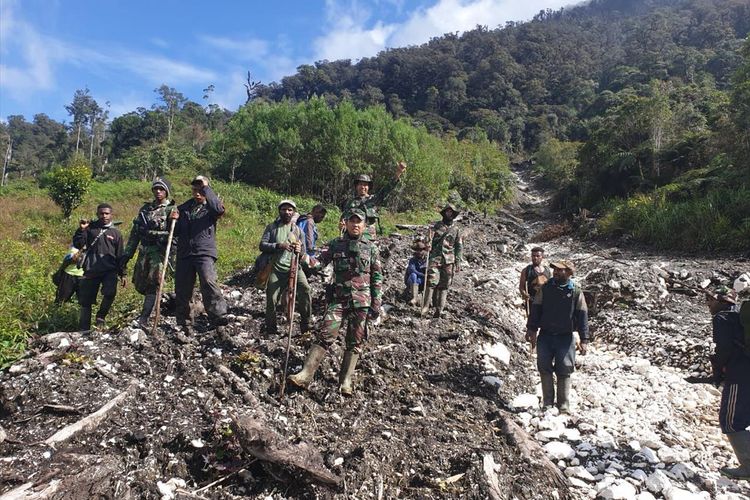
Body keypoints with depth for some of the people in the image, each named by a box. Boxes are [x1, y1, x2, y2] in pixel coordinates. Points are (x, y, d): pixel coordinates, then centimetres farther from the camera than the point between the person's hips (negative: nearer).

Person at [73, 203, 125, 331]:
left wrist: (122, 274, 11)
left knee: (110, 292, -25)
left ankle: (101, 316, 2)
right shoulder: (90, 228, 8)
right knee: (85, 300, 5)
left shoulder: (115, 232, 11)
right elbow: (77, 245, 1)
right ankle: (83, 329, 20)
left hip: (110, 270, -1)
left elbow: (120, 255, 13)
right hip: (91, 269, 1)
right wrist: (81, 230, -11)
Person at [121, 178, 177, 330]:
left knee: (152, 284, -12)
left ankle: (143, 320, -14)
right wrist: (127, 254, 14)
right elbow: (135, 233, 18)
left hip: (160, 251, -6)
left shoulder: (171, 209, 0)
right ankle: (153, 300, 34)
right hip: (144, 250, 6)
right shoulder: (145, 208, 17)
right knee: (139, 283, 8)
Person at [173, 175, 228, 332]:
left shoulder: (210, 207, 4)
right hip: (184, 254, 5)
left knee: (209, 282, -28)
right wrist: (174, 220, -2)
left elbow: (219, 209, -22)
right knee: (182, 290, 8)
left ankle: (219, 318, -28)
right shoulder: (184, 208, 17)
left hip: (205, 252, -5)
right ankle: (183, 324, 22)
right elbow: (176, 232, 20)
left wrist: (206, 187, -15)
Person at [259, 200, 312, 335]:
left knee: (305, 289, -22)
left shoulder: (298, 230, 14)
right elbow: (262, 245, -3)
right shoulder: (271, 227, 8)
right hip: (275, 268, -1)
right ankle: (271, 328, 18)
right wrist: (279, 246, -18)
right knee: (271, 298, -3)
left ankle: (305, 323, -9)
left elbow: (304, 253, 14)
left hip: (293, 267, 1)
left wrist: (299, 250, -11)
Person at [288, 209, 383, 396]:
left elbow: (377, 277, 4)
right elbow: (319, 262, -3)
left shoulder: (371, 247, 5)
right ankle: (305, 375, -5)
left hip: (361, 301, 0)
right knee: (326, 336, -7)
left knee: (355, 342, 4)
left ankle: (345, 381, 14)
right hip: (339, 298, 0)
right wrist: (303, 256, -23)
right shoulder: (335, 244, 7)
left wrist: (376, 304, -2)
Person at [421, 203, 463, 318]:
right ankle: (426, 306, -10)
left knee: (444, 286, 1)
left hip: (448, 260, 1)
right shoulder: (437, 225, 12)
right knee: (431, 281, -13)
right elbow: (430, 238, 10)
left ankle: (439, 309, 5)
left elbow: (459, 247, 11)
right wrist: (429, 244, -13)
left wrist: (458, 262, 3)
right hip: (435, 258, -1)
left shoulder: (456, 229, 12)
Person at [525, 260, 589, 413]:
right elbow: (535, 310, 5)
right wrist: (531, 329, 0)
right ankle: (547, 403, 16)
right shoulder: (545, 288, 2)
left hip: (566, 338, -2)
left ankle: (564, 406, 13)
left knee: (564, 372, 2)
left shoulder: (576, 292, -3)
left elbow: (582, 317, -2)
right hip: (545, 336, 2)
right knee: (545, 369, 5)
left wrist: (584, 340, -6)